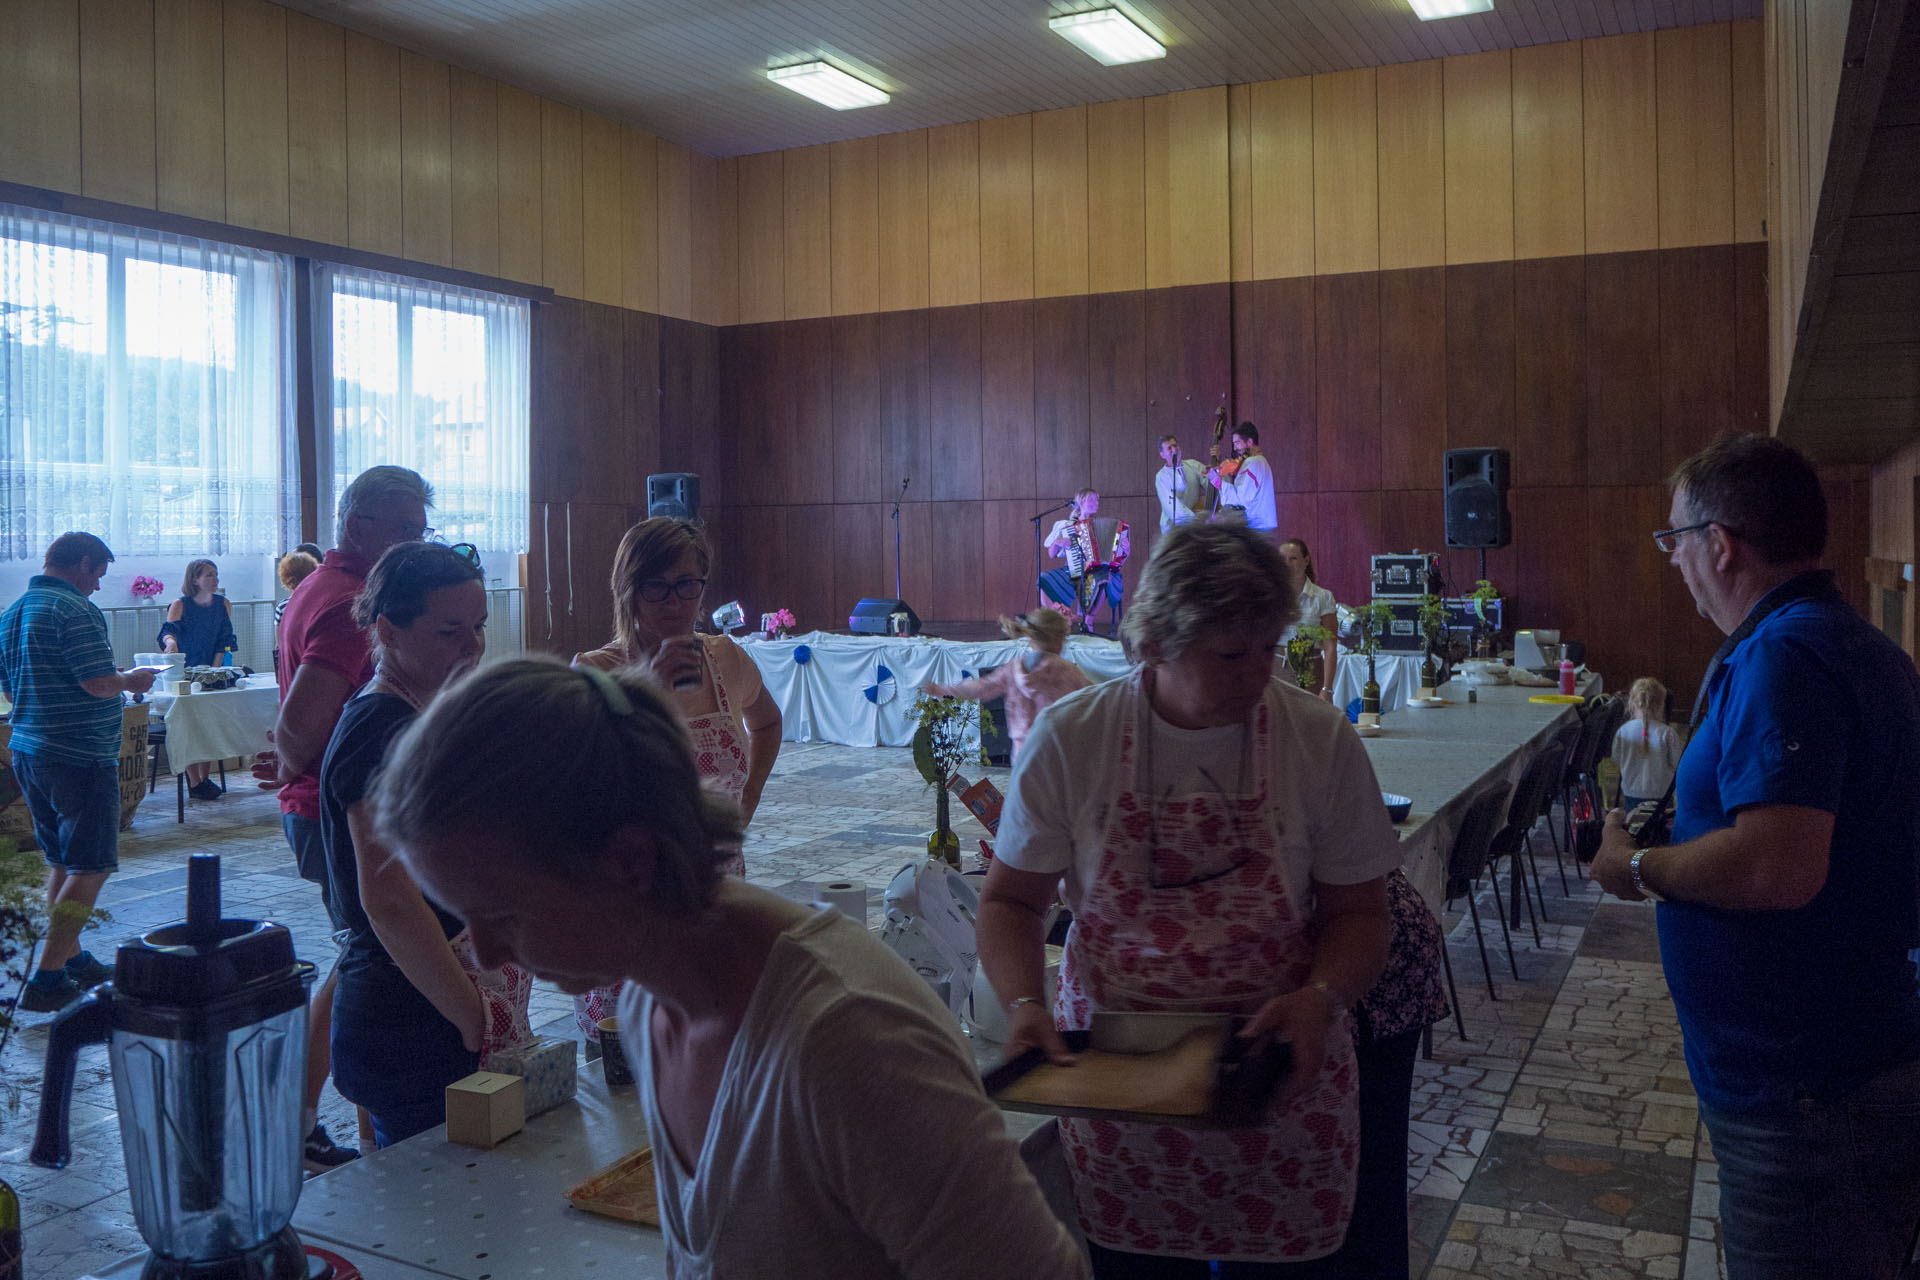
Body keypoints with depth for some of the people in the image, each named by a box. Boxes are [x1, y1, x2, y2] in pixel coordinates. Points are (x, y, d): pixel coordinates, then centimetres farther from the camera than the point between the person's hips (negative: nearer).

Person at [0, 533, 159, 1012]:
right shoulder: (74, 609, -15)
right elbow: (100, 683, -22)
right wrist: (132, 680, -2)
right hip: (81, 756, -9)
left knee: (61, 863, 19)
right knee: (89, 869, -4)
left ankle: (72, 960, 28)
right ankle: (46, 981, -6)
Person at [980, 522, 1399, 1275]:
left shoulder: (1321, 741, -8)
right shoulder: (1070, 739, -9)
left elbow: (1358, 911, 1)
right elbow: (1012, 900, 0)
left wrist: (1321, 998, -18)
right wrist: (1023, 1004, -16)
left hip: (1276, 1077, 0)